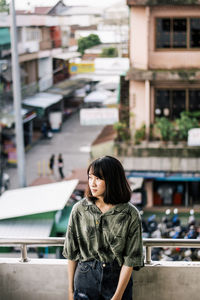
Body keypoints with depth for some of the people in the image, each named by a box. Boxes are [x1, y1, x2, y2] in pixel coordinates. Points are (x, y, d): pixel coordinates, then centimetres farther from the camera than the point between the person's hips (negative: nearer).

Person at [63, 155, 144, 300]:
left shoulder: (131, 215, -9)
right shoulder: (79, 209, -4)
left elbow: (130, 260, -8)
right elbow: (71, 253, 2)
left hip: (118, 279, -1)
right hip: (85, 277, 1)